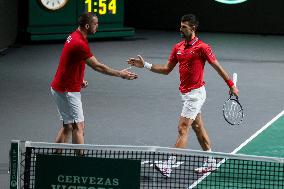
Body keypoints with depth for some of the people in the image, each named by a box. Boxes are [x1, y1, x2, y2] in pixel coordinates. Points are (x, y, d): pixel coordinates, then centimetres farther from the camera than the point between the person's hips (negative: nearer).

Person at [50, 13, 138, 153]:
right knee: (78, 126, -9)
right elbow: (97, 66, -20)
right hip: (67, 91, -10)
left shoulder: (74, 37, 8)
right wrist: (120, 74, -12)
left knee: (68, 126, 14)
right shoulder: (80, 43, -23)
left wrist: (80, 80, 11)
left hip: (60, 88, 10)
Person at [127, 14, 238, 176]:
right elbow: (167, 69, 13)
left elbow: (218, 67, -8)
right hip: (186, 93, 8)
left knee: (183, 129, -10)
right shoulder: (178, 47, 8)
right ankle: (210, 162, 24)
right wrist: (145, 65, 5)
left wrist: (232, 85, -6)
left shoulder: (202, 47, -14)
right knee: (198, 127, 15)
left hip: (195, 92, -8)